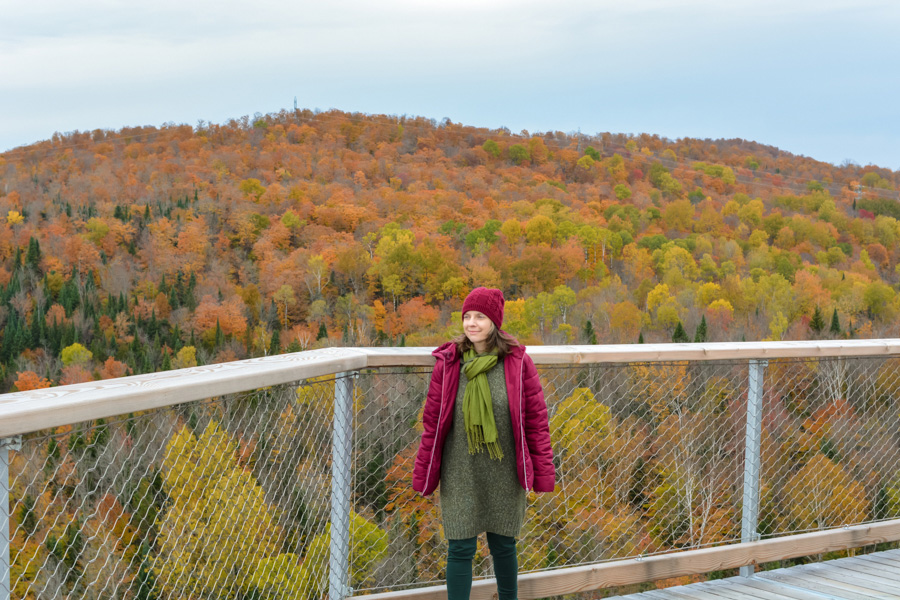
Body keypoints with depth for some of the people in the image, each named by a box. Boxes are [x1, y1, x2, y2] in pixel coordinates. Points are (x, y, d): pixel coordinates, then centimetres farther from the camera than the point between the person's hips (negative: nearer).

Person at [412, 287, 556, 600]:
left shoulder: (518, 362, -5)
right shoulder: (448, 363, -4)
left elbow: (536, 418, -1)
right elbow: (432, 420, 1)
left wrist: (543, 471, -2)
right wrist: (422, 473, 1)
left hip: (504, 473, 0)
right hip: (460, 474, 0)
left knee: (503, 546, 13)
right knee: (460, 549, 2)